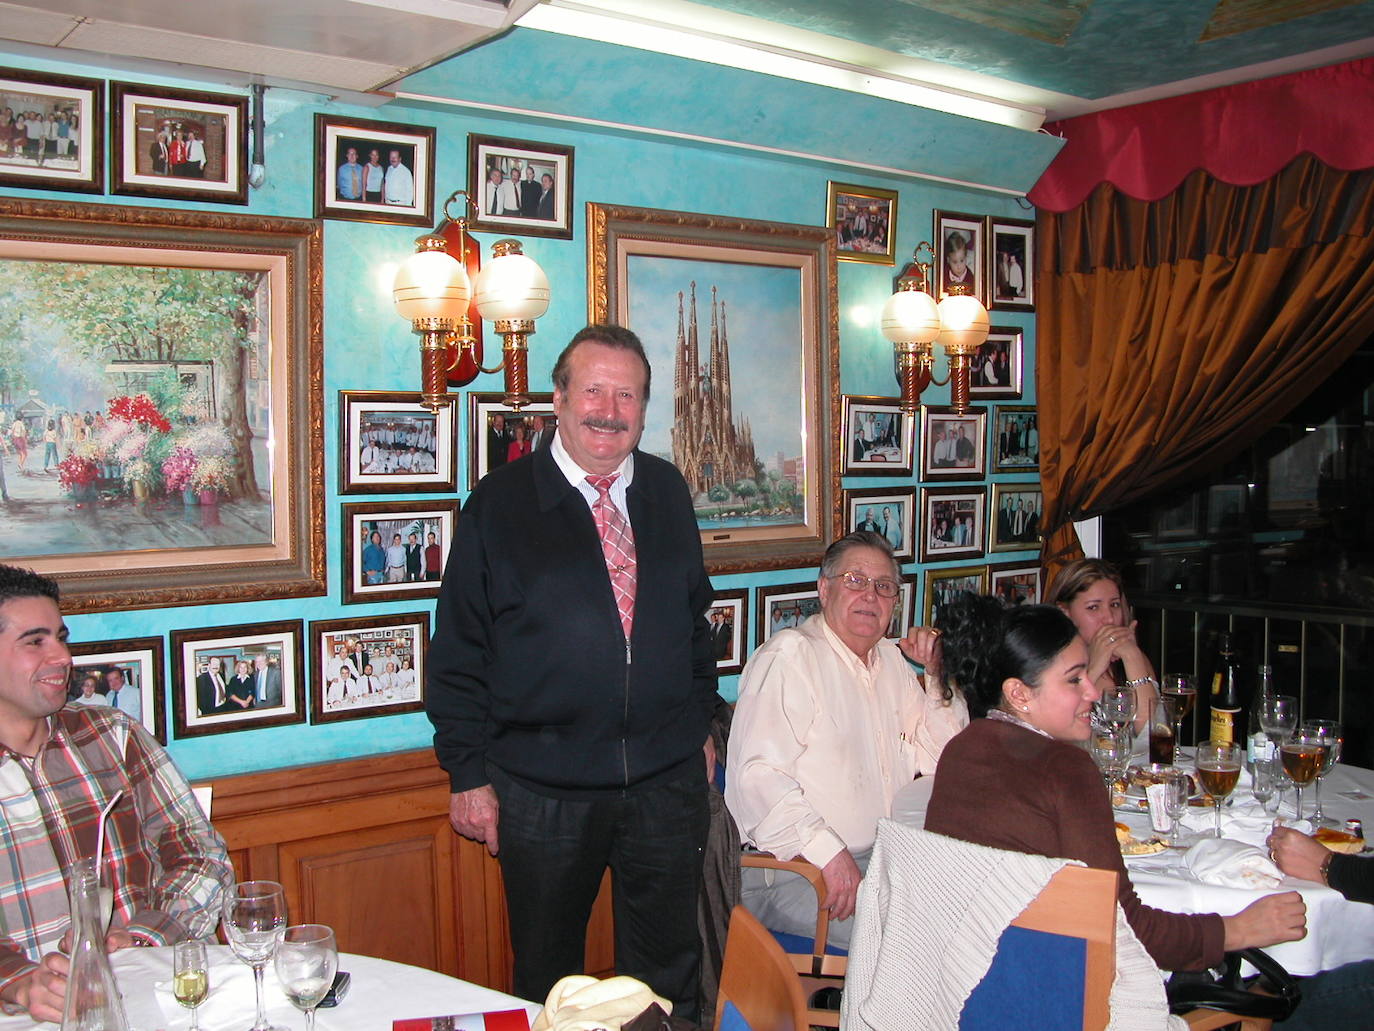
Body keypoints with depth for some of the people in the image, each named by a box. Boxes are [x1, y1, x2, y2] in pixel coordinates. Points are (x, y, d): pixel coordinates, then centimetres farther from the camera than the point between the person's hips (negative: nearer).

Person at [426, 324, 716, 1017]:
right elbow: (458, 653, -5)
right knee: (547, 976, 14)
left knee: (669, 966, 17)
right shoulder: (500, 502, -6)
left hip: (667, 780, 3)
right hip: (543, 790, -3)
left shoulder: (667, 493, 6)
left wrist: (699, 722, 14)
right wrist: (469, 774, -6)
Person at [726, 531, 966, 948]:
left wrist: (942, 675, 8)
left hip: (887, 859, 8)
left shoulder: (892, 661, 18)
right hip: (794, 874, -8)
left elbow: (938, 759, 20)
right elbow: (759, 776, -21)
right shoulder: (789, 655, -9)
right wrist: (830, 854, -29)